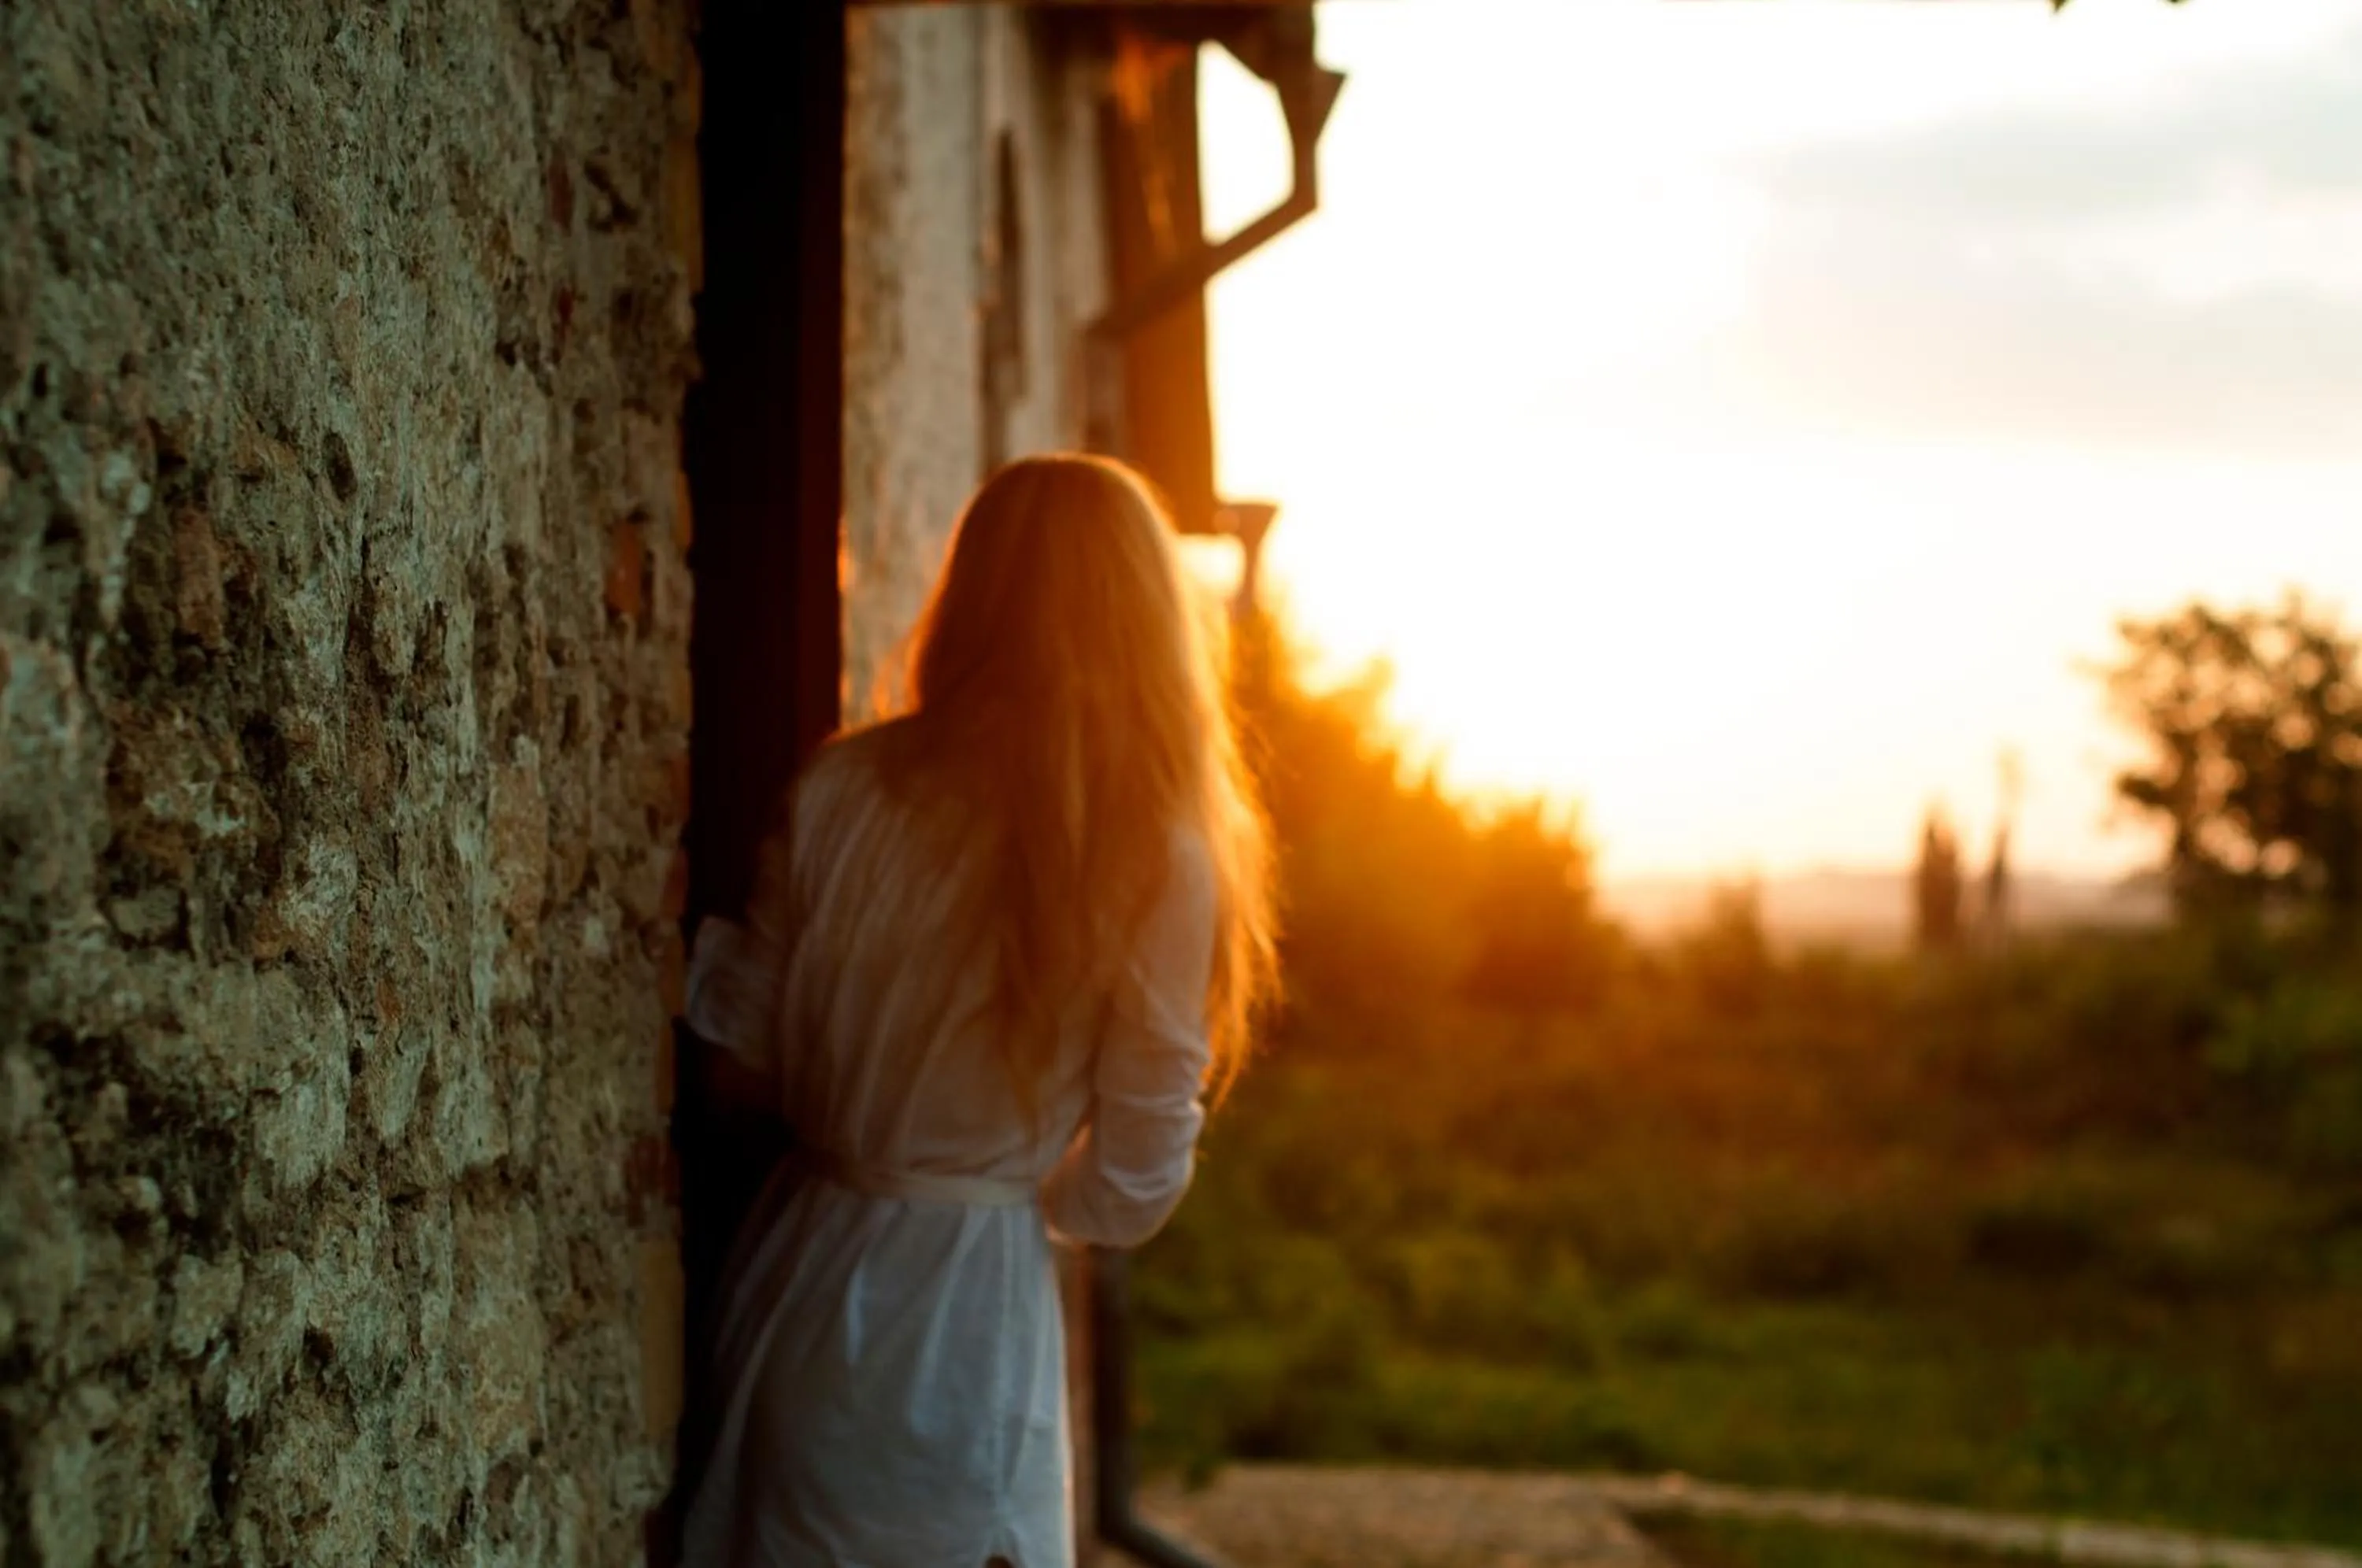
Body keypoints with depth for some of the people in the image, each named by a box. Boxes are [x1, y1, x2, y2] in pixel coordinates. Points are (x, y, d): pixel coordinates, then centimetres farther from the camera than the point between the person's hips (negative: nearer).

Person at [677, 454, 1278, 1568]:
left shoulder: (845, 787, -7)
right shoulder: (1162, 860, -14)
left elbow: (736, 1037, 2)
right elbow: (1130, 1189, -8)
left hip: (797, 1274, 4)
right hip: (964, 1317, -4)